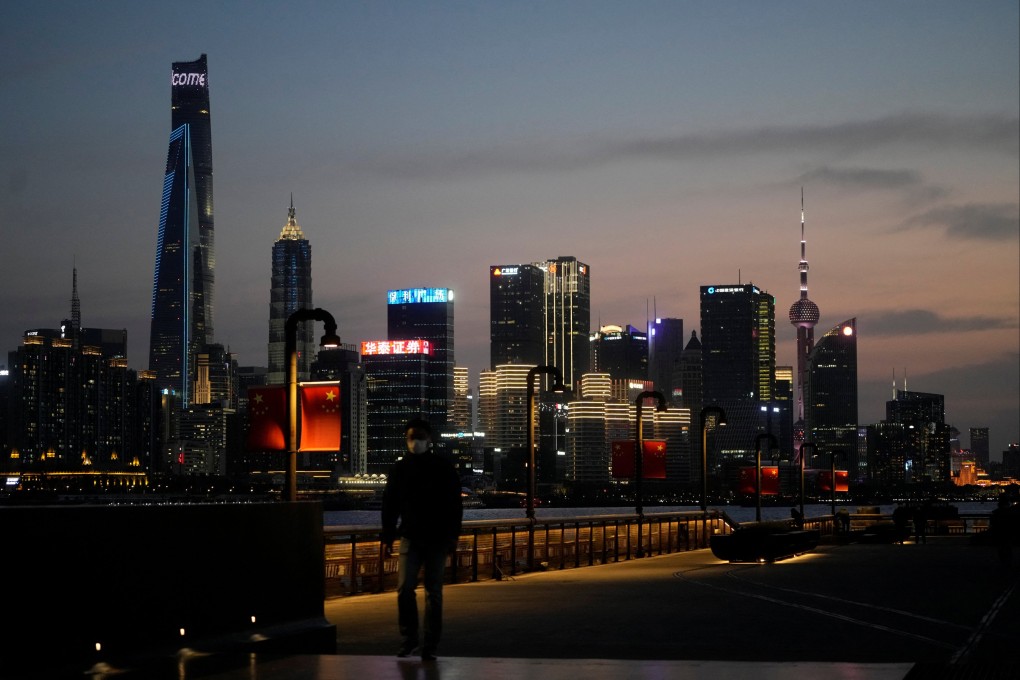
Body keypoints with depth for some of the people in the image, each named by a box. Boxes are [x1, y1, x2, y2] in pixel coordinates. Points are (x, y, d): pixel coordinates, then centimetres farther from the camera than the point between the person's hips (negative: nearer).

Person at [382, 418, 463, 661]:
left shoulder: (444, 468, 1)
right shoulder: (399, 469, 5)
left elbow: (455, 505, 2)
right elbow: (389, 505, 8)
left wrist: (452, 536, -4)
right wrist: (387, 537, 4)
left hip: (437, 540, -1)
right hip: (410, 538, 1)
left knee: (433, 592, 3)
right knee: (405, 588, -9)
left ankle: (430, 646, 8)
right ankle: (408, 639, 7)